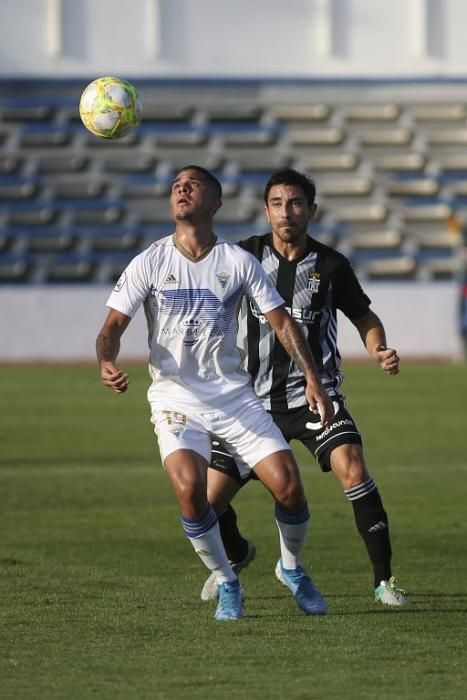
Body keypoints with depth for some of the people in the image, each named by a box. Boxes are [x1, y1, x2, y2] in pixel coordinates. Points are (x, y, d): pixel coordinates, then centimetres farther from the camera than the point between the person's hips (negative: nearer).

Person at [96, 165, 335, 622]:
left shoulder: (238, 262, 1)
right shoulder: (149, 264, -1)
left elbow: (281, 322, 5)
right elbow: (113, 326, -4)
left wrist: (311, 378, -6)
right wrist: (106, 363, -25)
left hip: (233, 394, 1)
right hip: (175, 399, -1)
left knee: (288, 486, -11)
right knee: (190, 489, -27)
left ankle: (292, 568, 21)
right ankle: (225, 584, -2)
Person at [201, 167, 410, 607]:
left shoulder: (331, 266, -2)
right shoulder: (246, 256, 0)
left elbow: (364, 317, 12)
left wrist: (379, 351, -8)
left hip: (315, 393, -2)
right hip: (255, 400, 2)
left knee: (351, 468, -28)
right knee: (208, 501, -1)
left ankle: (384, 579, -17)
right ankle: (237, 555, 35)